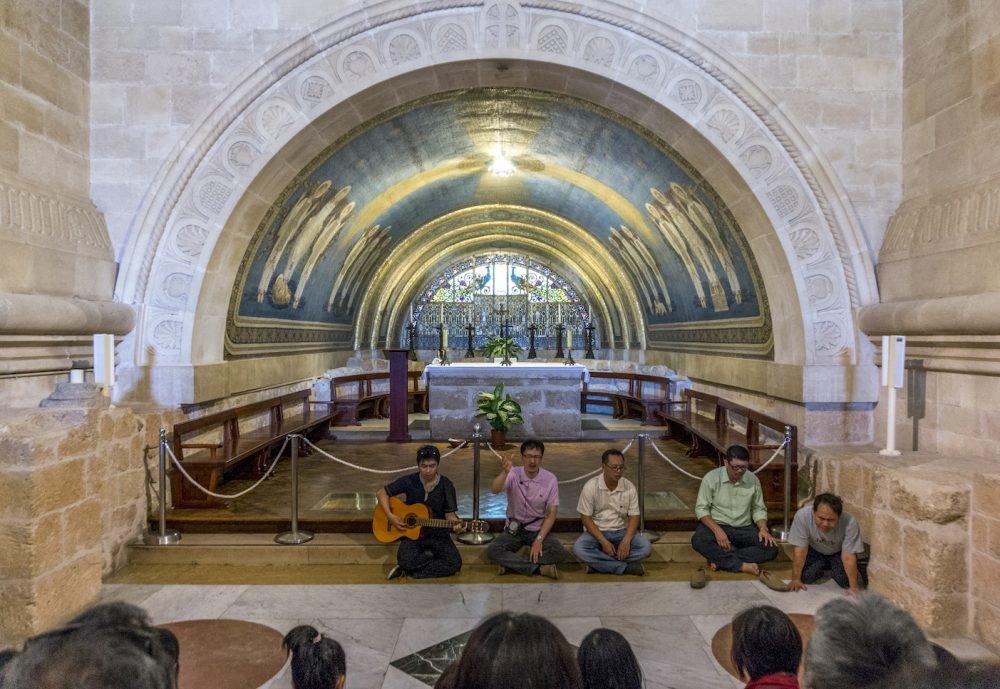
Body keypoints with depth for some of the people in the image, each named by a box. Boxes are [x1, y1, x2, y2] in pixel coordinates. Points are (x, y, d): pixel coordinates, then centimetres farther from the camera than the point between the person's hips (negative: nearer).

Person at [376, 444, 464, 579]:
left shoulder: (446, 486, -7)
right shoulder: (408, 481, -8)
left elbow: (449, 513, -3)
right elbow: (381, 493, -1)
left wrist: (455, 523, -27)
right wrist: (391, 516, -13)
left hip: (438, 534, 2)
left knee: (454, 563, -23)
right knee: (405, 561, -32)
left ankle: (409, 572, -8)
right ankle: (432, 556, -2)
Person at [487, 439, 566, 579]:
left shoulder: (550, 479, -10)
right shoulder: (513, 474, -13)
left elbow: (551, 513, -6)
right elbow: (494, 490, -34)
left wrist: (539, 539, -18)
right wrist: (505, 472, -54)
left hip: (538, 529, 1)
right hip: (514, 529, 0)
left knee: (559, 553, -27)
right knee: (492, 551, -28)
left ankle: (512, 563, -17)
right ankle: (540, 567, -21)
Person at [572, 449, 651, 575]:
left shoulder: (630, 487, -7)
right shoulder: (590, 487, -14)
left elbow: (634, 517, -5)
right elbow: (586, 518, -11)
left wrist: (626, 541, -23)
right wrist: (603, 542, -21)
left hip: (621, 531, 2)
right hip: (597, 532, -2)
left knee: (645, 548, -25)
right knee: (579, 549, -32)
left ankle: (597, 562, -20)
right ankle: (626, 567, -24)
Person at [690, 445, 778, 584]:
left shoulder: (753, 480, -2)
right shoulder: (711, 478, -11)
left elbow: (758, 509, 8)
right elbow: (701, 508, -10)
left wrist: (763, 528, -13)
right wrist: (717, 530, -25)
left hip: (744, 528, 3)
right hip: (716, 526, -3)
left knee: (771, 548, -23)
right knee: (698, 541, -35)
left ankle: (721, 559, -20)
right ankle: (743, 565, -25)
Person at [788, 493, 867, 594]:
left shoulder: (850, 523, -36)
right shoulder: (802, 516, -36)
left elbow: (848, 556, -29)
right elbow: (800, 550, -29)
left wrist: (854, 587, -32)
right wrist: (796, 579, -28)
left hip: (839, 553, -1)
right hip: (815, 551, 1)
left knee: (844, 581, -21)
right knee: (805, 577, -19)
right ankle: (824, 569, 15)